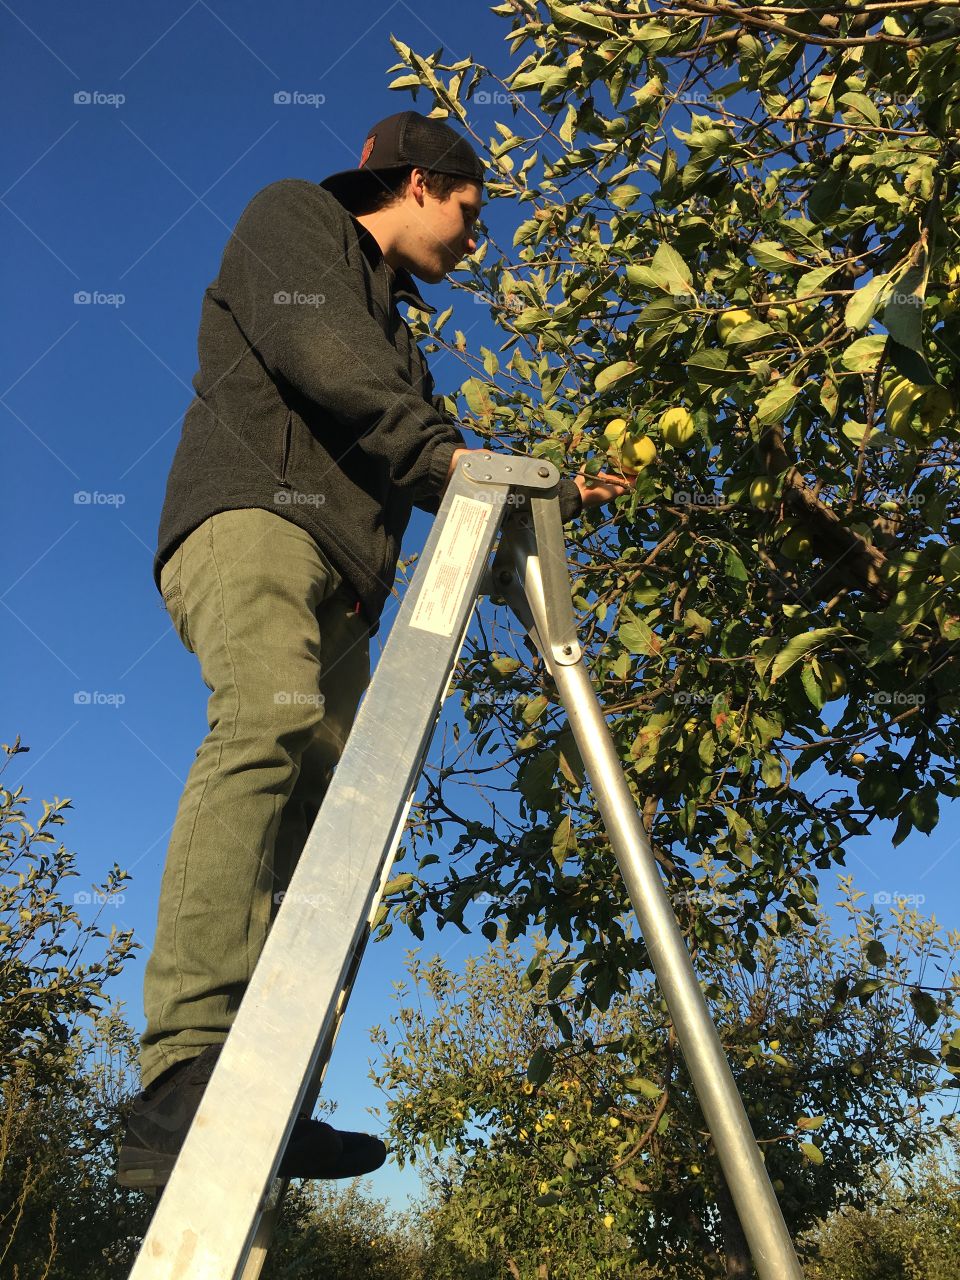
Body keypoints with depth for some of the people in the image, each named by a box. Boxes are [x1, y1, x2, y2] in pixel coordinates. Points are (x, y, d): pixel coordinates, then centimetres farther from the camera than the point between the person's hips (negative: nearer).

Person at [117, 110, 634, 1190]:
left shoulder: (392, 327, 38)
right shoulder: (293, 216, 18)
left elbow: (444, 488, 33)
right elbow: (310, 347, -5)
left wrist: (554, 496, 30)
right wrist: (441, 450, -5)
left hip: (339, 583, 8)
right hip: (255, 517, -7)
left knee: (328, 813, -7)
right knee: (268, 722, -32)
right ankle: (182, 1080, -37)